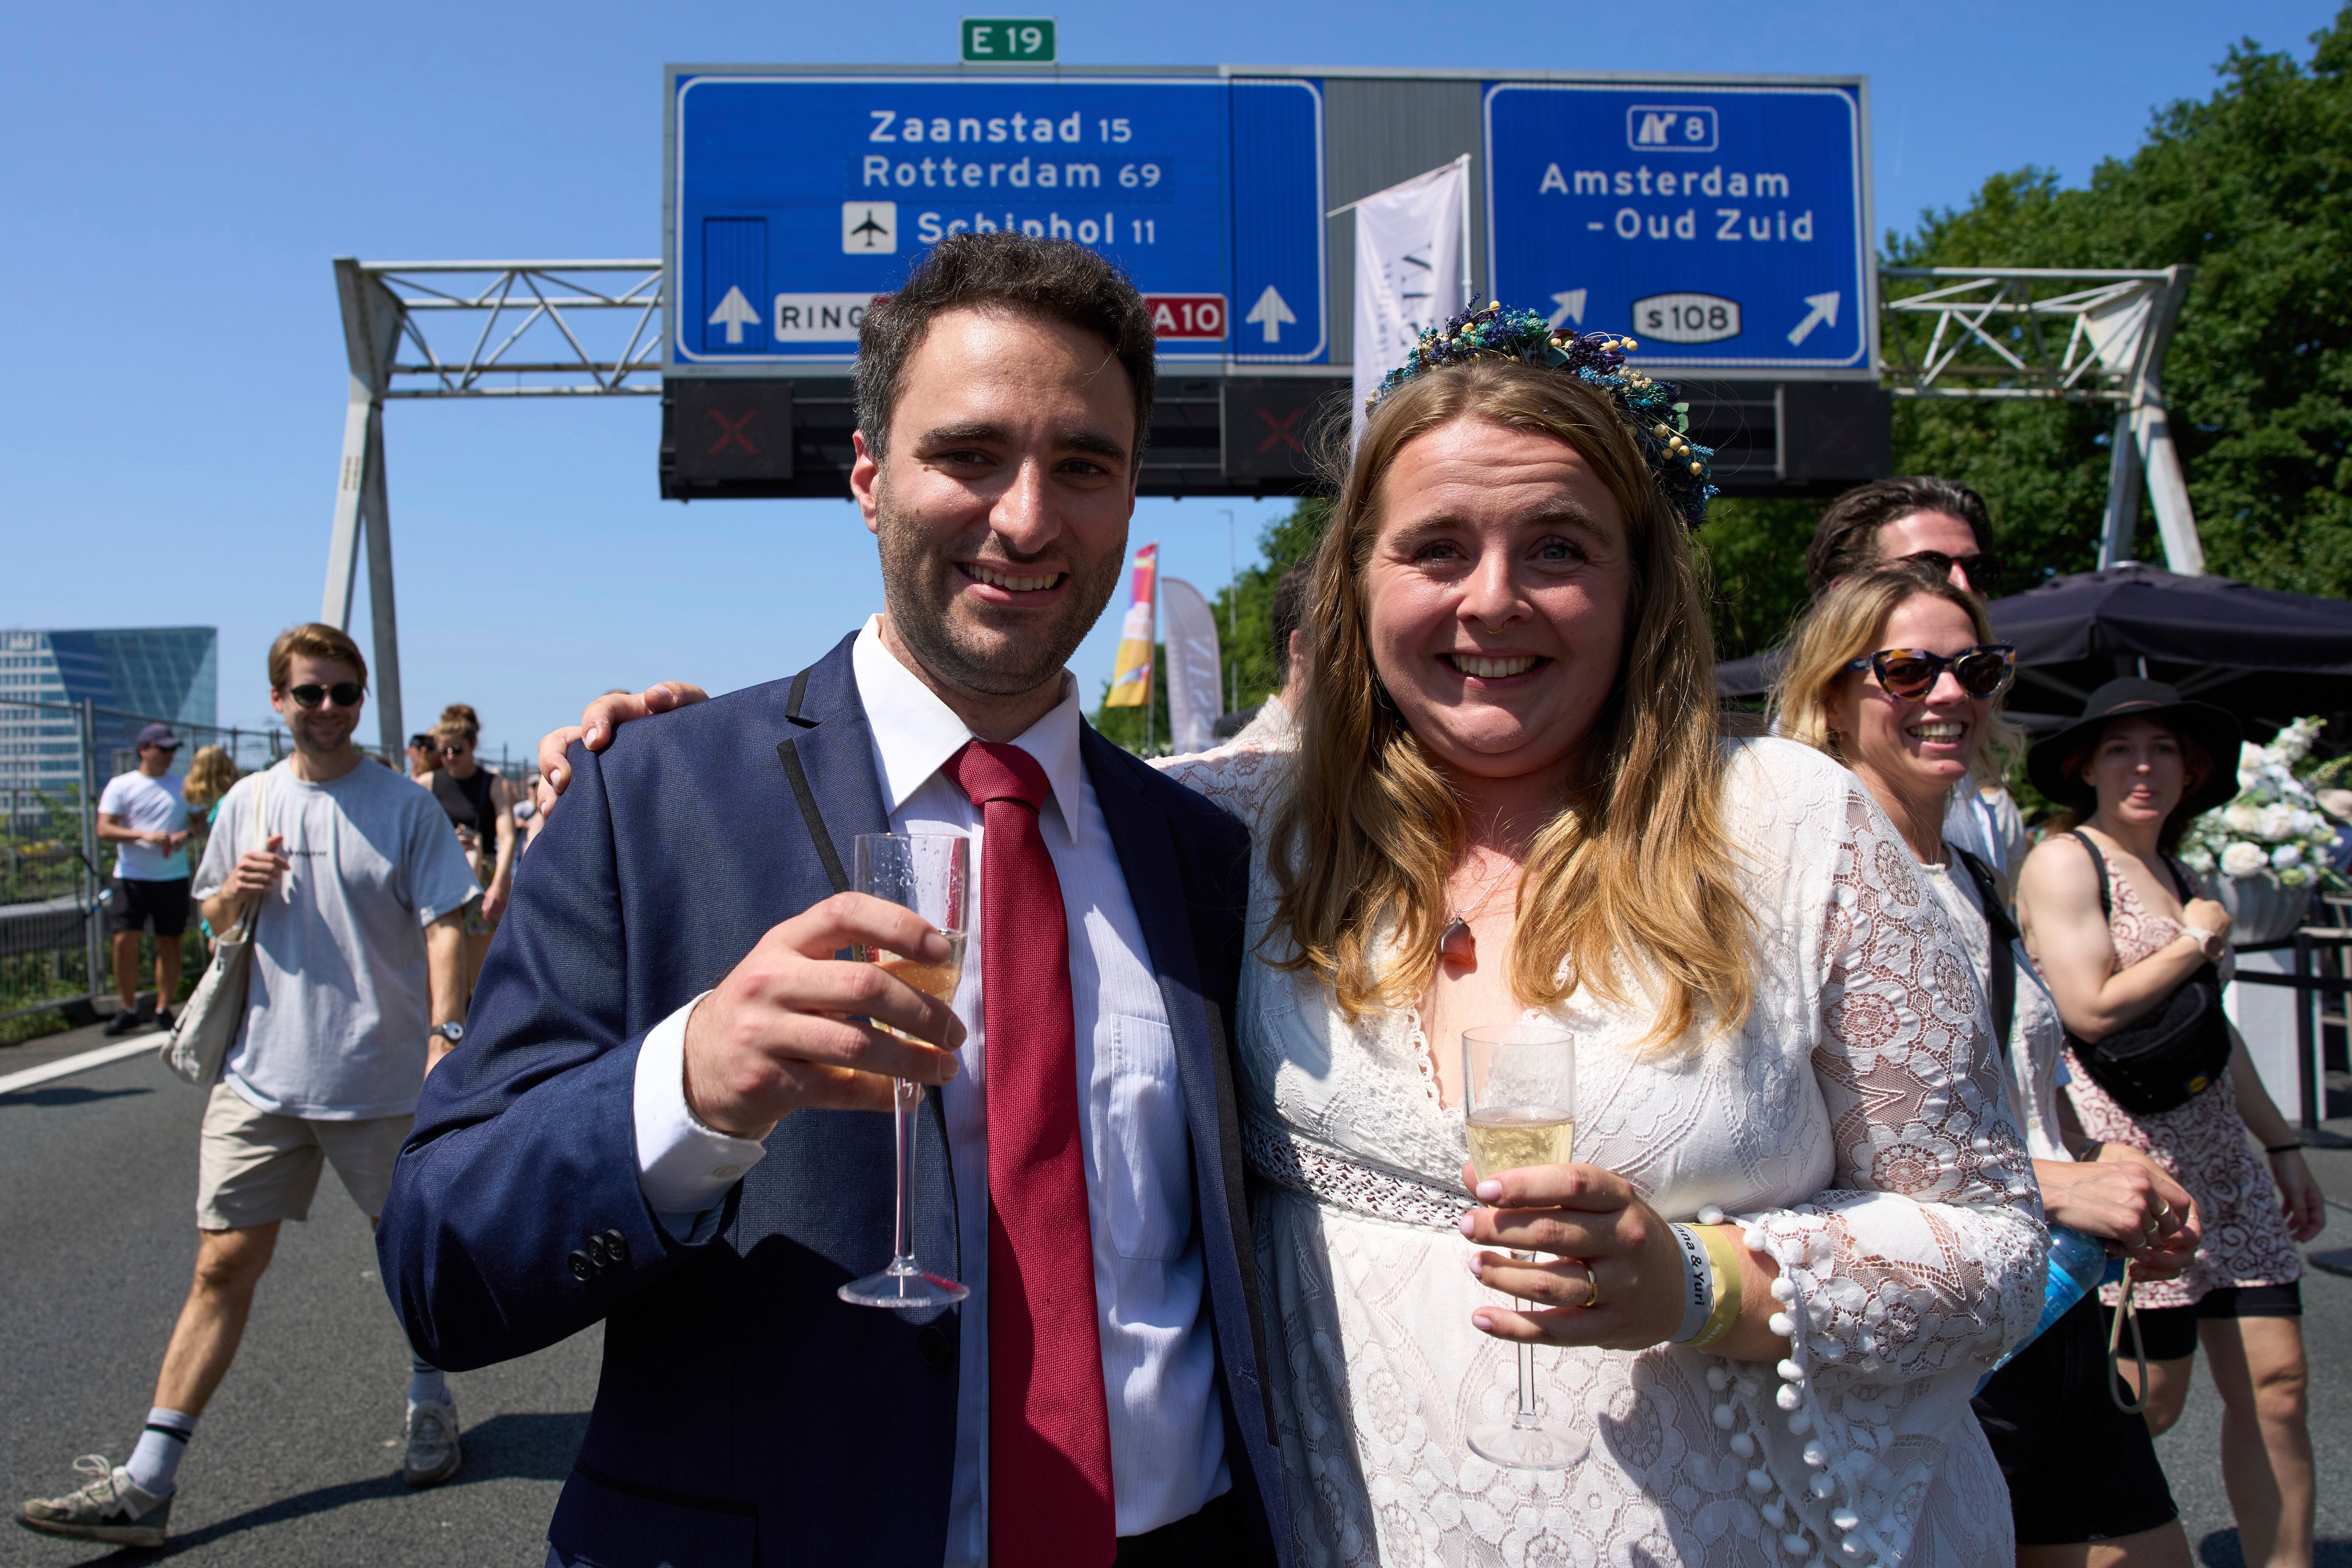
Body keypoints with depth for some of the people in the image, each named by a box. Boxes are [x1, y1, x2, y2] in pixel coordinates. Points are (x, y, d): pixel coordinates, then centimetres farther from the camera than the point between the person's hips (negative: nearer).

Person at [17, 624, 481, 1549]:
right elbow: (211, 919, 19)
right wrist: (235, 894, -4)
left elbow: (443, 925, -8)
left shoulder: (405, 806, -4)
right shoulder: (247, 803, 8)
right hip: (261, 1078, 3)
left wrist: (443, 1032, -20)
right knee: (222, 1267, 2)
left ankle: (430, 1404, 36)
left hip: (383, 1078, -3)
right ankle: (146, 1485, 7)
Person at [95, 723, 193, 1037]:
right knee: (125, 940, -8)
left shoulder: (183, 786, 11)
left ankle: (164, 1009, 12)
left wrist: (186, 835, -9)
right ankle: (128, 1010, 5)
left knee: (169, 943, 4)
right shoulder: (120, 786, 3)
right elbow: (104, 830, -5)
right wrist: (145, 836, -20)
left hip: (173, 877, 2)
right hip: (132, 877, -2)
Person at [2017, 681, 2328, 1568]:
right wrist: (2200, 940, -7)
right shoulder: (2063, 862, -9)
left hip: (2220, 1155, 8)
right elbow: (2094, 1010, -20)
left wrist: (2281, 1143, 22)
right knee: (2148, 1403, -2)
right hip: (2127, 1155, -8)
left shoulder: (2176, 873, 17)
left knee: (2277, 1383, 7)